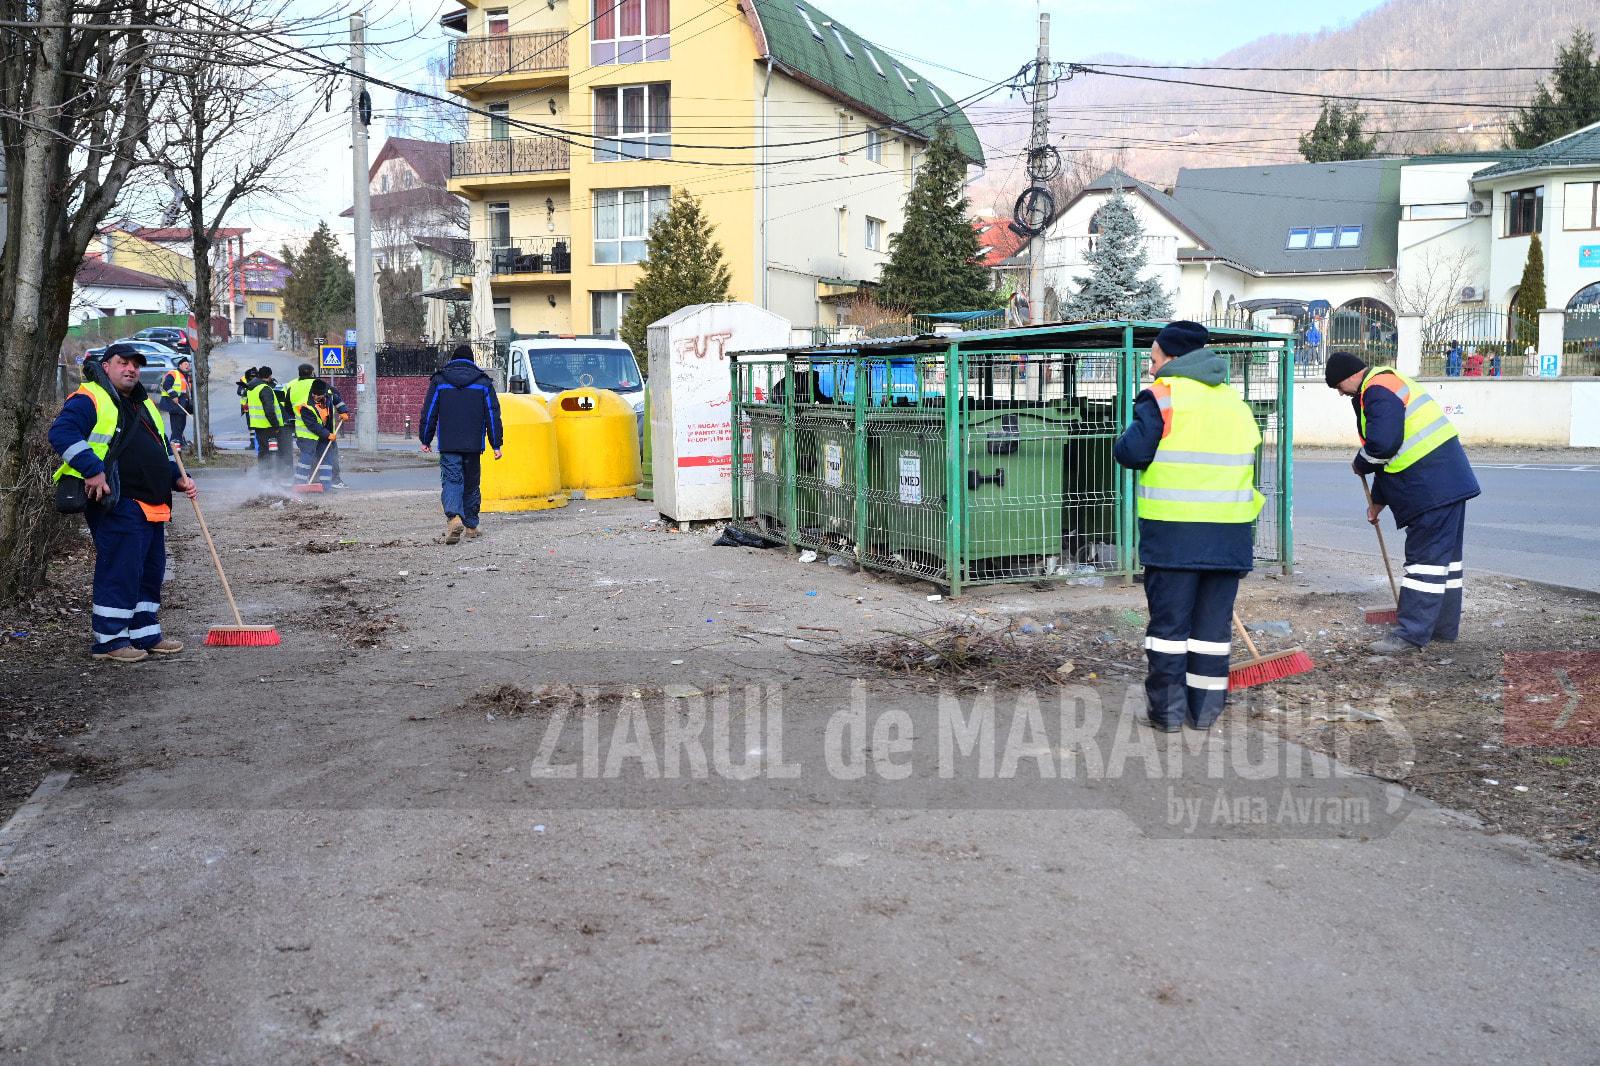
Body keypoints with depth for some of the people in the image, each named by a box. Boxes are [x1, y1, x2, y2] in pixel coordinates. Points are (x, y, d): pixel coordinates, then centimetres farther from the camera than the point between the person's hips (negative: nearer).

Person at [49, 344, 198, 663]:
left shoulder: (143, 405, 24)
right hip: (116, 505, -9)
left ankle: (145, 634, 23)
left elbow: (162, 452, 31)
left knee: (151, 571, 13)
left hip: (151, 506, 10)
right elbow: (62, 432, -19)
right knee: (120, 572, -9)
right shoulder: (89, 400, -5)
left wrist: (178, 479, 16)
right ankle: (108, 640, 0)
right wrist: (92, 469, -27)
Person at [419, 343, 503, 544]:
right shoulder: (483, 381, 5)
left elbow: (429, 412, 4)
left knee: (451, 480, -6)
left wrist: (425, 440, 12)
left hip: (448, 444, -1)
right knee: (471, 483, 13)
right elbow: (492, 415, 3)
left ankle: (454, 517, -31)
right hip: (473, 444, 2)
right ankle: (471, 525, 20)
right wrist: (496, 444, 6)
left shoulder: (439, 380, 3)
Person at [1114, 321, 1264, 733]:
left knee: (1169, 621, 3)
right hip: (1229, 533, 5)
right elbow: (1251, 461, 21)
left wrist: (1128, 436, 11)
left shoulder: (1163, 395, -5)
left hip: (1174, 532, -5)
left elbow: (1130, 452, -11)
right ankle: (1206, 709, 15)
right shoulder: (1235, 401, 17)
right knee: (1214, 621, 11)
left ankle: (1168, 710, 6)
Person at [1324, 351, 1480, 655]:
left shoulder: (1377, 390, -14)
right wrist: (1378, 499, 30)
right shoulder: (1388, 384, 22)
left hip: (1432, 488, -11)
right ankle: (1443, 626, 26)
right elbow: (1394, 454, 28)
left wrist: (1360, 464, -4)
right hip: (1448, 482, 11)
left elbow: (1382, 444, -26)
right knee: (1444, 555, 16)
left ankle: (1412, 634, -7)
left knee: (1426, 557, -9)